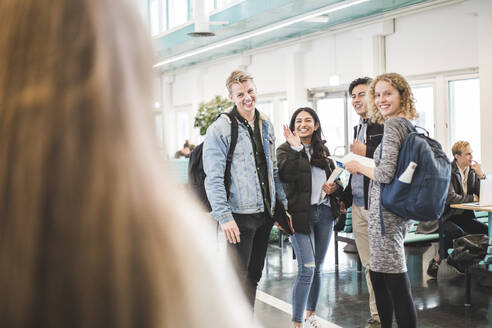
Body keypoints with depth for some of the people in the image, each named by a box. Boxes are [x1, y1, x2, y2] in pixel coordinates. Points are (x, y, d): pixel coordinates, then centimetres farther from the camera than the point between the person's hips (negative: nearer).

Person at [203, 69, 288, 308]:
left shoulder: (266, 125, 12)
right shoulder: (220, 129, -9)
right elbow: (213, 178, -13)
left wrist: (283, 205, 14)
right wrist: (224, 216, -20)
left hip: (265, 214, 7)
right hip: (239, 216, -6)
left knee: (254, 276, 15)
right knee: (238, 279, -4)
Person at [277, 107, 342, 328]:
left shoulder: (323, 150, 13)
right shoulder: (286, 149, -3)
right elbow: (284, 175, -22)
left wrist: (335, 187, 2)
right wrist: (295, 148, -29)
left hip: (325, 213, 6)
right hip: (301, 214, -6)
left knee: (317, 268, 13)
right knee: (307, 268, -12)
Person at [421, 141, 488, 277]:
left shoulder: (472, 170, 7)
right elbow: (450, 197, -23)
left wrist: (481, 176, -8)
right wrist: (472, 198, -12)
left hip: (463, 215, 7)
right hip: (444, 217, -7)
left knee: (485, 230, -14)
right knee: (457, 232, -34)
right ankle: (437, 260, -11)